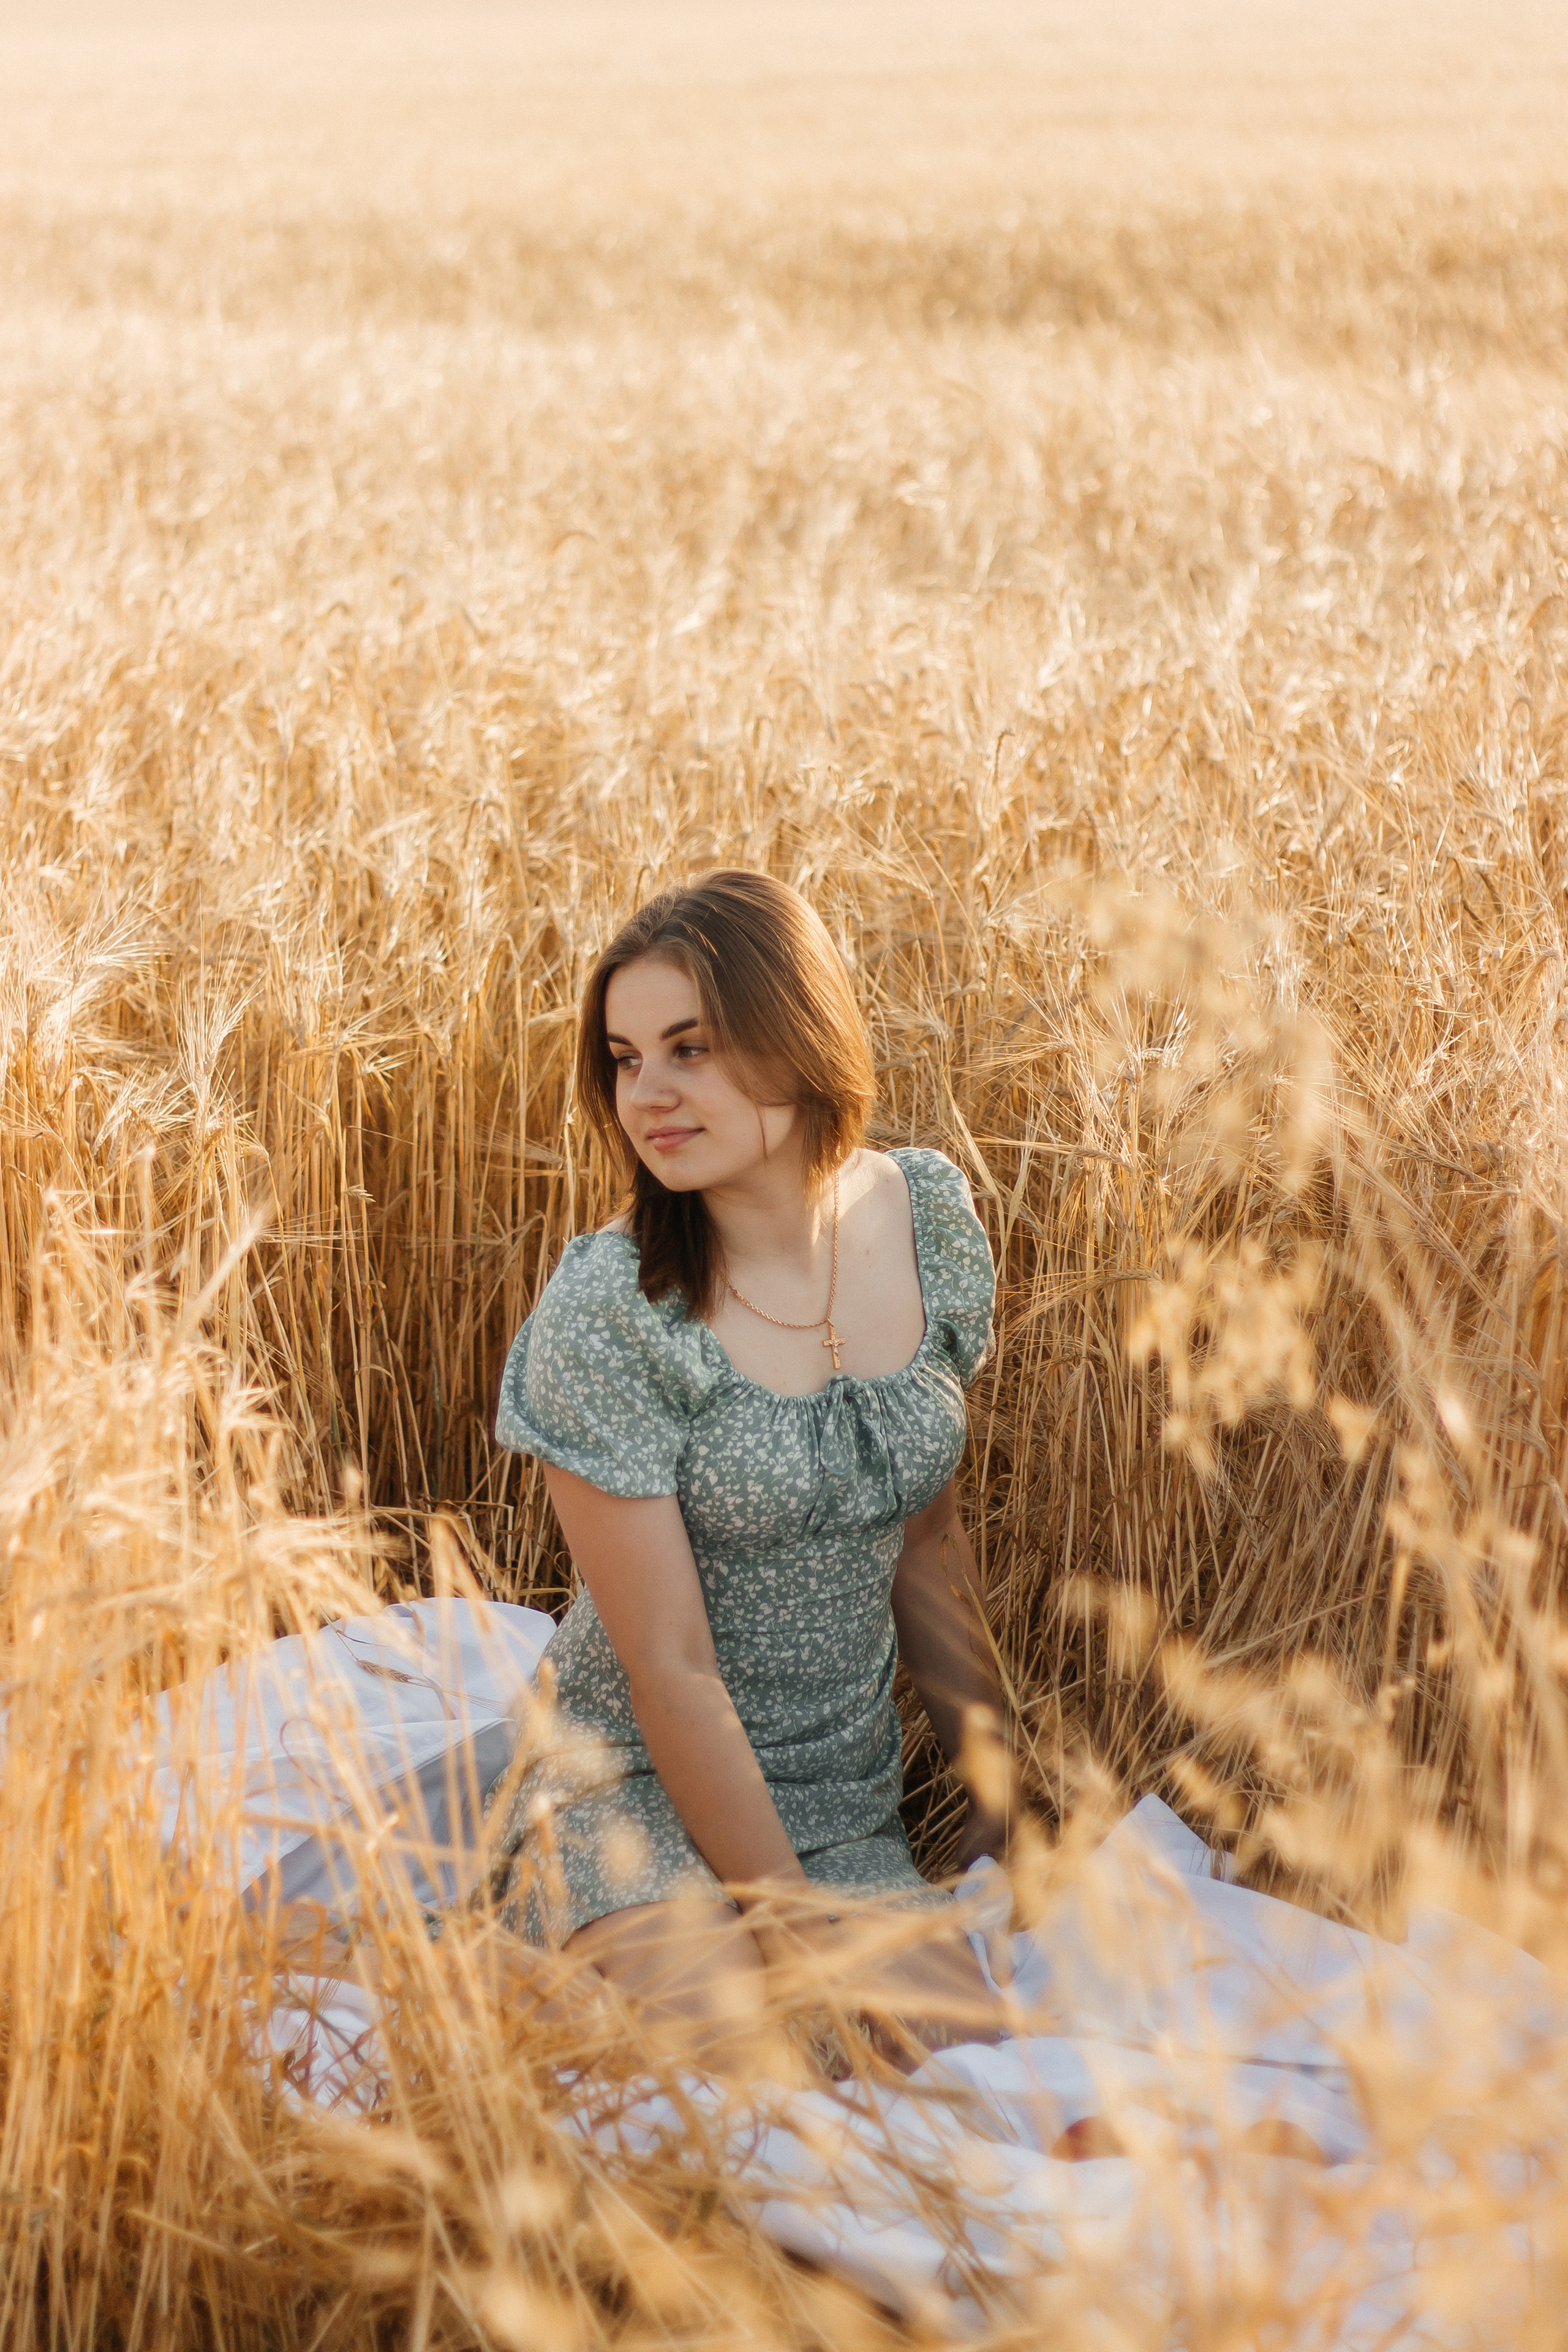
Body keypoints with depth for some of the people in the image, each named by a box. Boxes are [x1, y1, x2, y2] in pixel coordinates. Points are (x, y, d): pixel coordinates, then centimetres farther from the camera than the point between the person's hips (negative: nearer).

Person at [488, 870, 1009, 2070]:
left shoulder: (930, 1217, -1)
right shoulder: (608, 1316, -18)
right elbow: (671, 1671, -17)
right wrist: (803, 1936, -15)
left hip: (854, 1813, 5)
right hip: (641, 1799, -5)